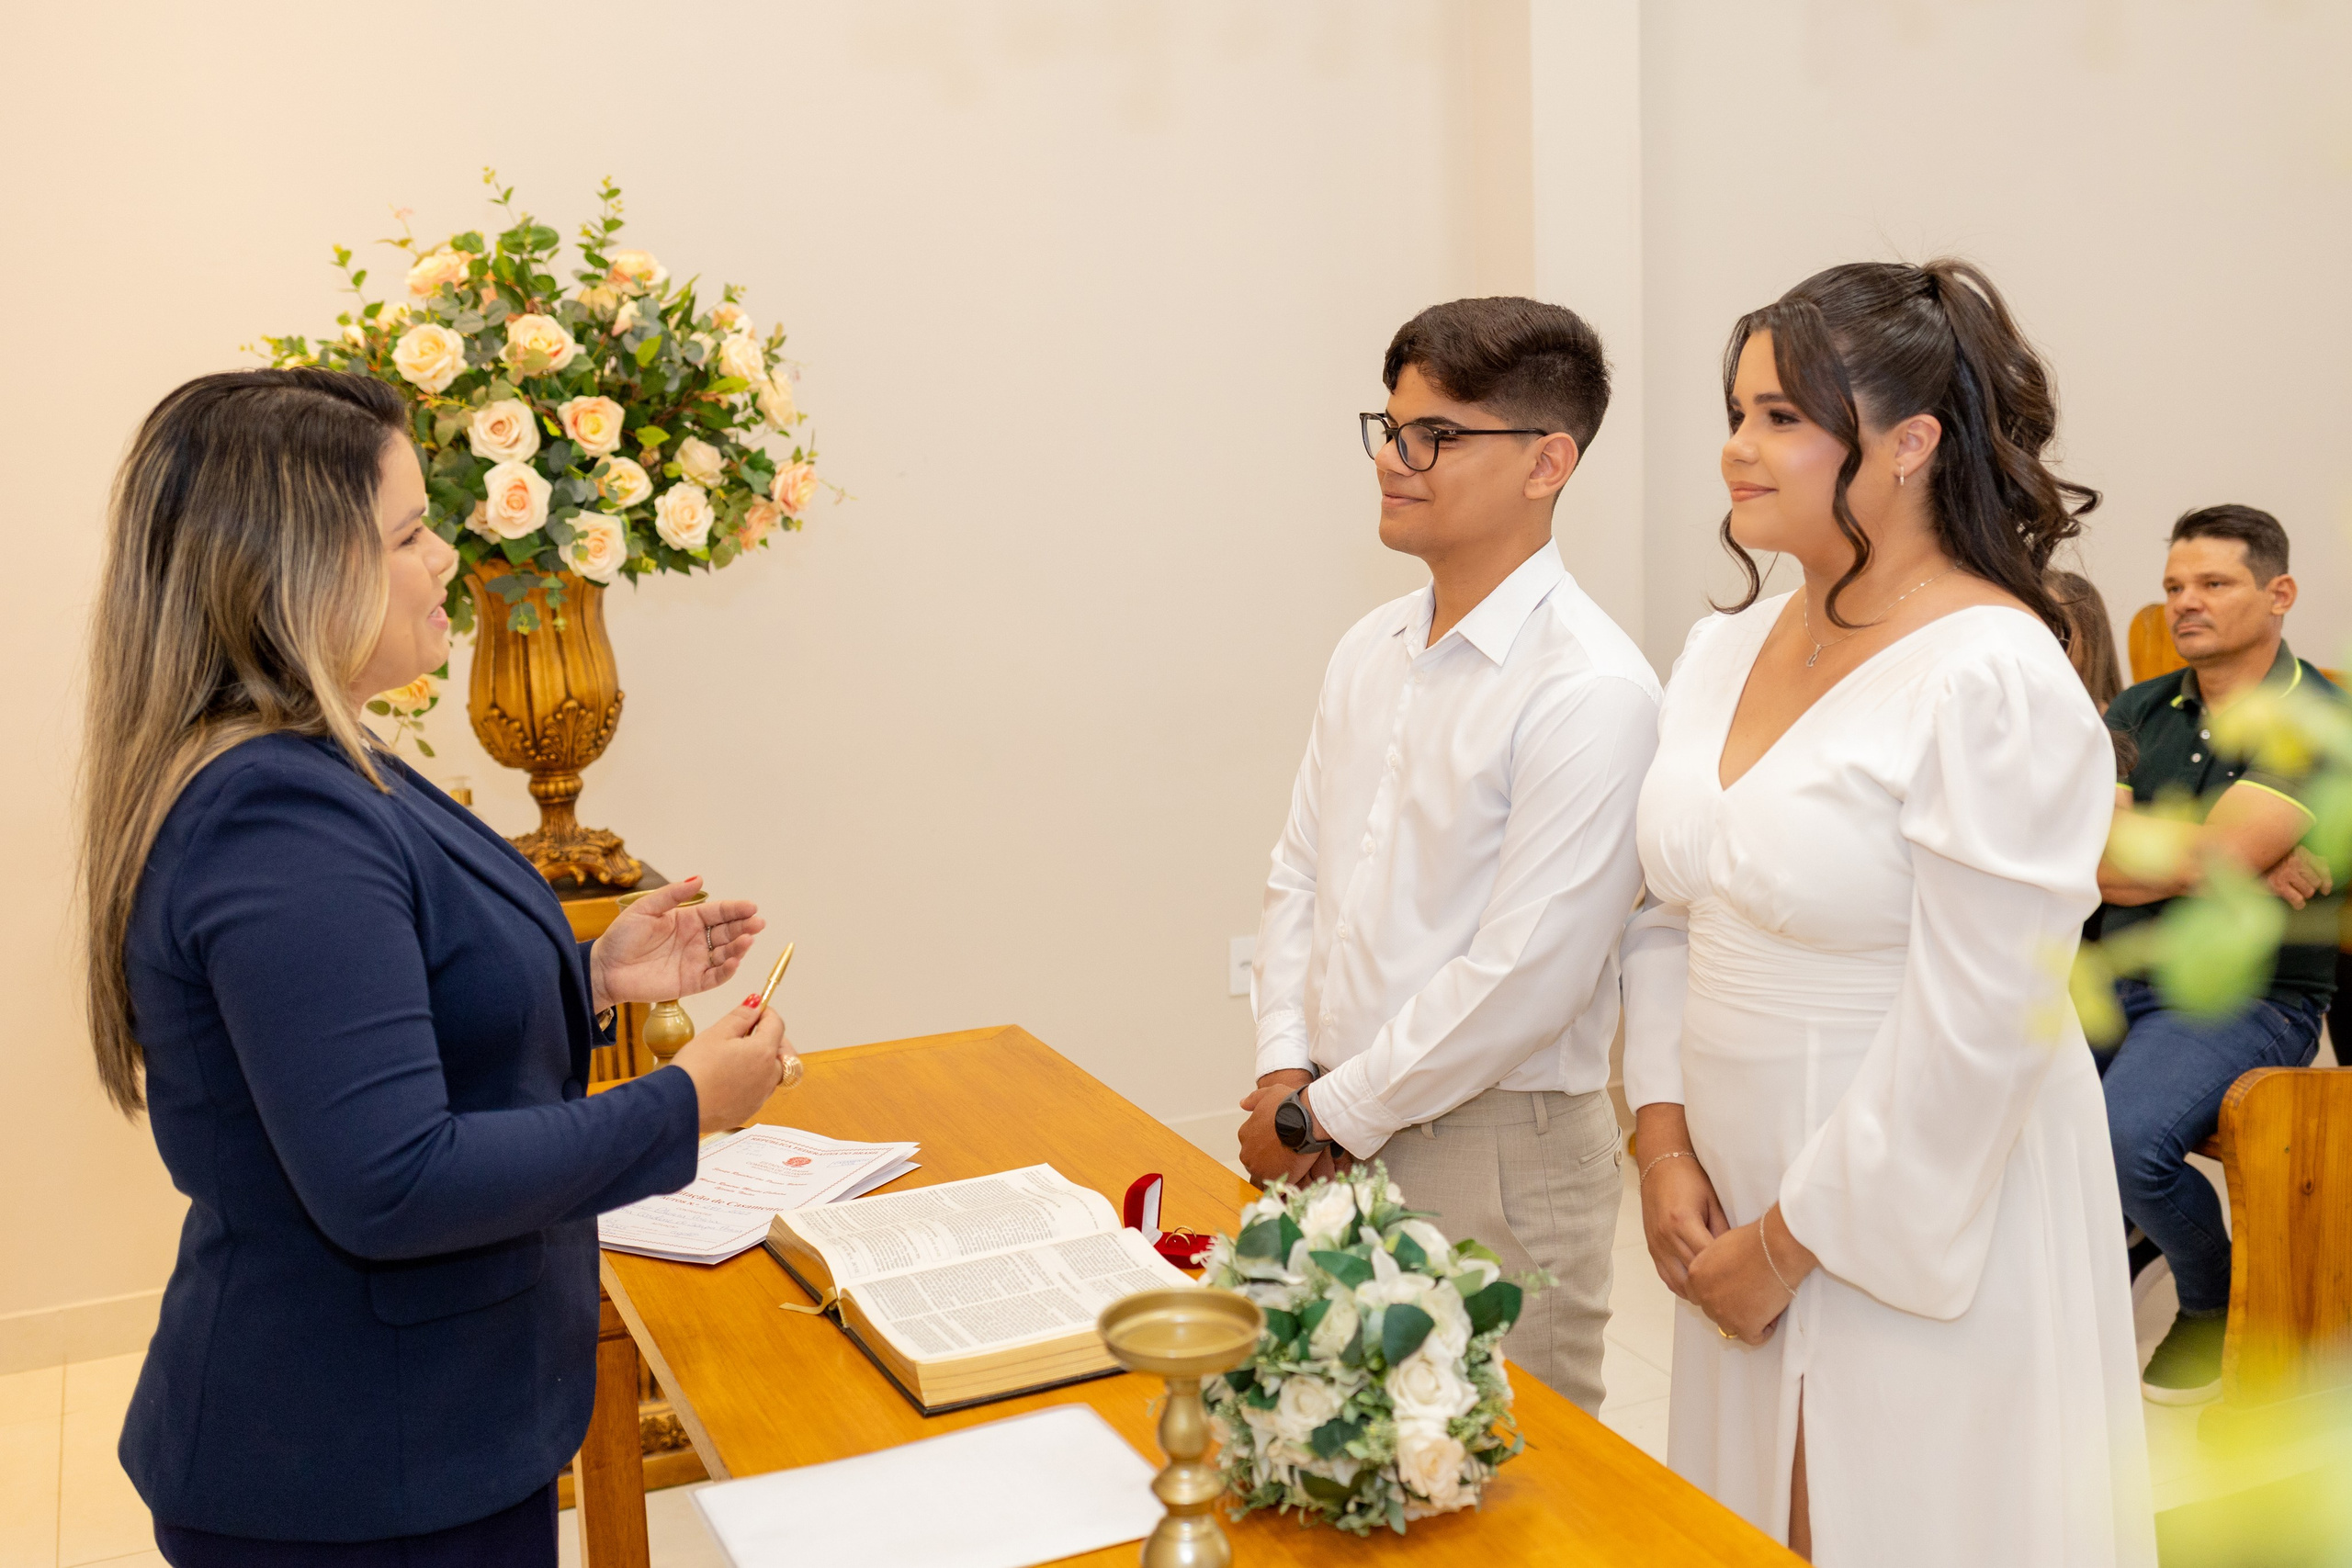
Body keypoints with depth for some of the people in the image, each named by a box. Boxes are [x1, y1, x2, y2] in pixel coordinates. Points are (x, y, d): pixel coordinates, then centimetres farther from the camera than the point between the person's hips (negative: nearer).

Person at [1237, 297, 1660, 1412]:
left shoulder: (1591, 691, -18)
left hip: (1498, 1161, -7)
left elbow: (1525, 978, -21)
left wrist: (1331, 1115, -13)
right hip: (1340, 1145, 7)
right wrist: (1284, 1072, 0)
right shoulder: (1369, 651, 7)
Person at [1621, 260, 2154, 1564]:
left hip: (1916, 1227, -7)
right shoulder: (1724, 648, 5)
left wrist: (1794, 1241, -13)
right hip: (1738, 1200, 7)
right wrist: (1663, 1146, -1)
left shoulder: (1994, 685, -18)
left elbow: (1976, 1029, -20)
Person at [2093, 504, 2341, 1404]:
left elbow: (2200, 864, -19)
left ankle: (2216, 1301, 4)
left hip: (2249, 999, -5)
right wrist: (2247, 873, -13)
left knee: (2126, 1139, -31)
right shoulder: (2141, 711, 10)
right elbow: (2083, 856, -4)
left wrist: (2107, 855, -2)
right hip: (2120, 979, 5)